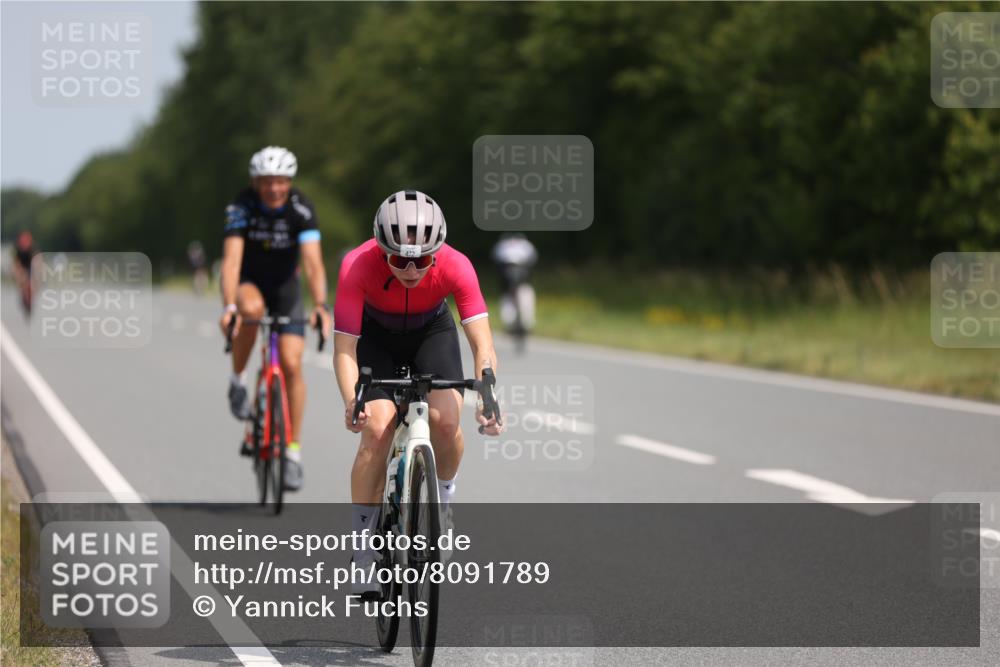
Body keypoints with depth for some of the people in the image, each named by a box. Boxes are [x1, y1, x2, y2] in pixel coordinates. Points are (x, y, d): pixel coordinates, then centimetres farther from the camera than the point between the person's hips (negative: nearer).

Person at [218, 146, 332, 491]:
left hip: (285, 285, 1)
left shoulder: (301, 209, -23)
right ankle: (238, 381, -14)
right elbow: (231, 260, -34)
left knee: (292, 364, -12)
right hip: (249, 282, -1)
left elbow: (313, 263, -33)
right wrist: (229, 306, -48)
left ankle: (293, 451, -3)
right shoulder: (241, 207, -24)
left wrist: (320, 305, -48)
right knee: (251, 308, -38)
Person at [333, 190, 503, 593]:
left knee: (445, 420, -23)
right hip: (376, 336, -1)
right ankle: (364, 550, -10)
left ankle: (443, 495, 9)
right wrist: (351, 404, -54)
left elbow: (481, 342, -36)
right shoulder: (358, 266, -36)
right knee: (376, 430, -20)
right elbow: (344, 347, -36)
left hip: (432, 331, 1)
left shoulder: (456, 267, -33)